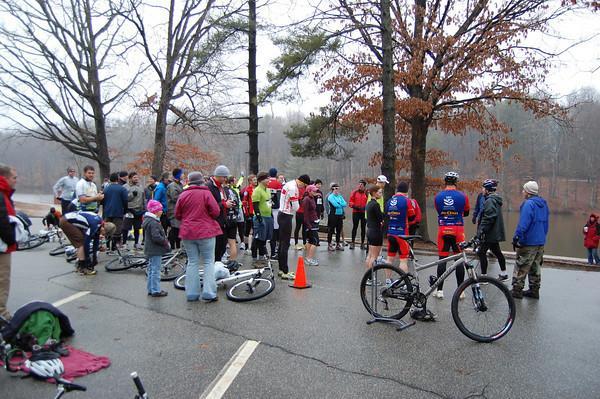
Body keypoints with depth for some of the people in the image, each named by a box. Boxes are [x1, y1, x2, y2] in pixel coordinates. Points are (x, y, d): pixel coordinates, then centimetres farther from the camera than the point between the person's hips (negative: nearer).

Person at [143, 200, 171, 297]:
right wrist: (166, 242, -16)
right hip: (155, 250, -11)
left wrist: (165, 240, 14)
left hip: (150, 250, 11)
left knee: (151, 270, 17)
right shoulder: (154, 223, -21)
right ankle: (156, 290, 3)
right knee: (156, 270, -3)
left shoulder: (148, 220, 12)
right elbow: (156, 237, -28)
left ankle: (150, 289, 27)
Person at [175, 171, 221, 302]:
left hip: (188, 232, 3)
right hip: (205, 232, -3)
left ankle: (192, 294, 14)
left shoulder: (183, 195, 1)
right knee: (209, 262, 5)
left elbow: (177, 215, 6)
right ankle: (209, 293, -1)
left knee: (192, 262, 11)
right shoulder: (206, 193, -8)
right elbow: (216, 212, -11)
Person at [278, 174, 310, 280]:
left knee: (282, 242, 13)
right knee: (285, 244, -8)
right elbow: (295, 207, -17)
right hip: (286, 216, -10)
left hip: (282, 214, 10)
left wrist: (291, 209, 3)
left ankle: (281, 269, 21)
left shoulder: (289, 184, 13)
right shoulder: (293, 188, -19)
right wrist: (298, 206, 4)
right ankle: (285, 272, -4)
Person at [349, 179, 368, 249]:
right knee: (355, 227, 2)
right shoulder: (354, 192, 4)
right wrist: (355, 206, -12)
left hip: (364, 213, 0)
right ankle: (352, 243, 6)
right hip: (356, 212, 0)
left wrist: (365, 207, -13)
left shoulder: (366, 193, 2)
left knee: (363, 228, 7)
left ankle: (362, 243, 15)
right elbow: (350, 201, 3)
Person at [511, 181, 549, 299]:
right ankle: (534, 290, 22)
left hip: (528, 242, -9)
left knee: (521, 267, -1)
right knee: (535, 266, 16)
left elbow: (523, 224, -22)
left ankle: (517, 290, 3)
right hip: (541, 242, 9)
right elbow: (545, 224, 18)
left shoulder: (528, 204, -17)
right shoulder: (543, 204, 11)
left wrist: (516, 238, -16)